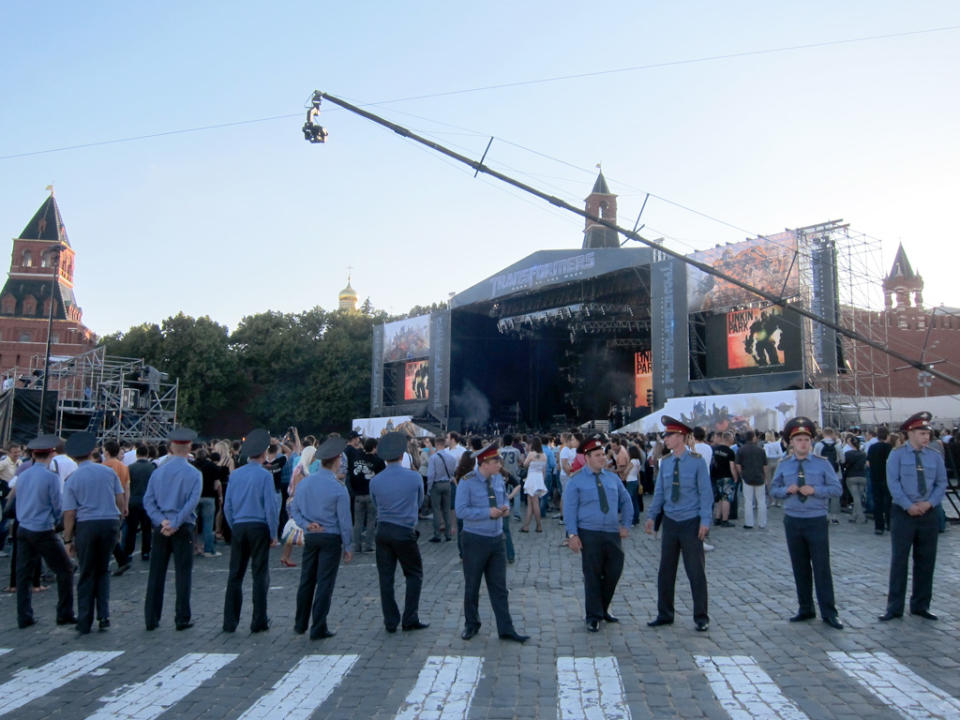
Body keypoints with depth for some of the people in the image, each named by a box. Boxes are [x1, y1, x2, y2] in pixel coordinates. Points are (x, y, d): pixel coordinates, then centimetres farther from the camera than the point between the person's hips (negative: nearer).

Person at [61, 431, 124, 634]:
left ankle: (84, 623, 13)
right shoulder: (109, 472, 3)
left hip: (86, 526, -2)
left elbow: (69, 513, -4)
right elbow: (120, 501, 6)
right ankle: (103, 615, 9)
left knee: (86, 574, 9)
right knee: (103, 571, 16)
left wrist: (68, 539, 5)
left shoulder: (72, 480, -3)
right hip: (111, 522, 2)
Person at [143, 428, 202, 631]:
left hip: (160, 528, 3)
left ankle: (151, 619, 16)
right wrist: (175, 523, -13)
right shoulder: (194, 474, -6)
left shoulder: (158, 472, 5)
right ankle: (182, 619, 8)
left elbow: (147, 500, -1)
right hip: (184, 529, -3)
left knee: (156, 574, 10)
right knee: (182, 574, 4)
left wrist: (162, 522, -8)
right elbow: (192, 501, -16)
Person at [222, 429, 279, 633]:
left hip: (238, 527, 4)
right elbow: (270, 507, -10)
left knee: (235, 574, 10)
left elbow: (227, 506, 9)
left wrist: (234, 527, 18)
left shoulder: (235, 474, 5)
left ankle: (229, 622, 15)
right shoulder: (265, 475, -9)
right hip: (259, 527, -4)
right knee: (260, 575, 4)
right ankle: (259, 622, 8)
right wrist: (273, 534, -2)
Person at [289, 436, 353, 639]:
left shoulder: (303, 483, 3)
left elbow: (293, 509, 6)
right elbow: (344, 520, -10)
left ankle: (300, 624, 28)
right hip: (331, 538, -5)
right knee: (325, 583, 2)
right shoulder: (338, 488, -14)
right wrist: (347, 546, -1)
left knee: (306, 581, 16)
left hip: (310, 537, 5)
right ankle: (318, 629, 7)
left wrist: (306, 524, -3)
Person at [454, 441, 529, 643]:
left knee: (499, 587, 9)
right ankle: (471, 625, 29)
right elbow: (461, 511, -19)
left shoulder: (498, 478, 3)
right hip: (475, 540, -5)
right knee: (472, 586, 11)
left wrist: (505, 507, -5)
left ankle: (506, 629, 14)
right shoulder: (467, 482, -15)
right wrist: (488, 512, -23)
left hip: (497, 539, 5)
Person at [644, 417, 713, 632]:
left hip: (691, 523, -4)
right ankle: (665, 614, 23)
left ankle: (701, 617, 18)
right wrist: (651, 516, 2)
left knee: (696, 572, 4)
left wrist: (705, 521, -13)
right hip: (670, 522, 5)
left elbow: (706, 493, -7)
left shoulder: (697, 461, -9)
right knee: (666, 571, 10)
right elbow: (659, 492, 9)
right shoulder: (665, 462, 4)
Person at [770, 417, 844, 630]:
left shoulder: (822, 463, -2)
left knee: (822, 567, -1)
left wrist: (815, 490, -17)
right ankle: (805, 610, 22)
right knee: (800, 568, 10)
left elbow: (837, 488, -2)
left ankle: (828, 613, 9)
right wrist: (786, 490, -11)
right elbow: (773, 489, 11)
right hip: (792, 521, 3)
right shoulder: (783, 465, 5)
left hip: (817, 521, -2)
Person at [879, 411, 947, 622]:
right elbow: (893, 483, -8)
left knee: (926, 560, 10)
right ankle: (894, 607, 5)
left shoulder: (935, 456, 6)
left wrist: (929, 503, -8)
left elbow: (941, 483, 6)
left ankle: (920, 605, 23)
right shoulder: (897, 454, -4)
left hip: (928, 513, 4)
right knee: (899, 560, -1)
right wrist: (909, 505, -14)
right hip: (903, 512, -3)